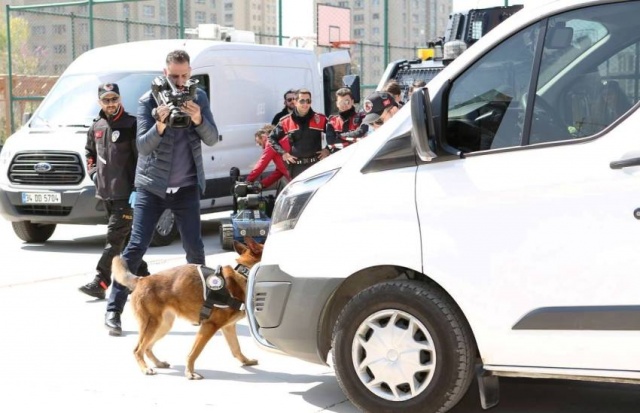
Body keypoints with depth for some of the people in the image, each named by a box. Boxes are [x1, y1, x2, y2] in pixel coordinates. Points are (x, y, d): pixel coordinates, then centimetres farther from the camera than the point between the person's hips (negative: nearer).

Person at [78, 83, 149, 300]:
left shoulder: (131, 125, -8)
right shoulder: (96, 127, 13)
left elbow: (142, 158, -12)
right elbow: (89, 152, 30)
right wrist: (94, 171, 12)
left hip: (126, 193, -7)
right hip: (106, 192, 7)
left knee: (115, 237, -9)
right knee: (127, 237, 14)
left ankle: (100, 282, -11)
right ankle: (142, 276, 25)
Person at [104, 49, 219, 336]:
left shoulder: (198, 98, 3)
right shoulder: (148, 101, -6)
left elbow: (212, 139, -4)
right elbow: (142, 146, -13)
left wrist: (198, 119, -24)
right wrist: (160, 126, -32)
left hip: (186, 187, 2)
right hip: (151, 186, -2)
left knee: (194, 248, 1)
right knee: (135, 248, -5)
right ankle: (113, 310, 0)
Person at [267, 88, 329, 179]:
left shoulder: (320, 119, 3)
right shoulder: (286, 122, 4)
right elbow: (272, 138, 13)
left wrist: (328, 149, 1)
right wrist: (283, 153, 3)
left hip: (316, 165, 0)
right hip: (296, 166, 0)